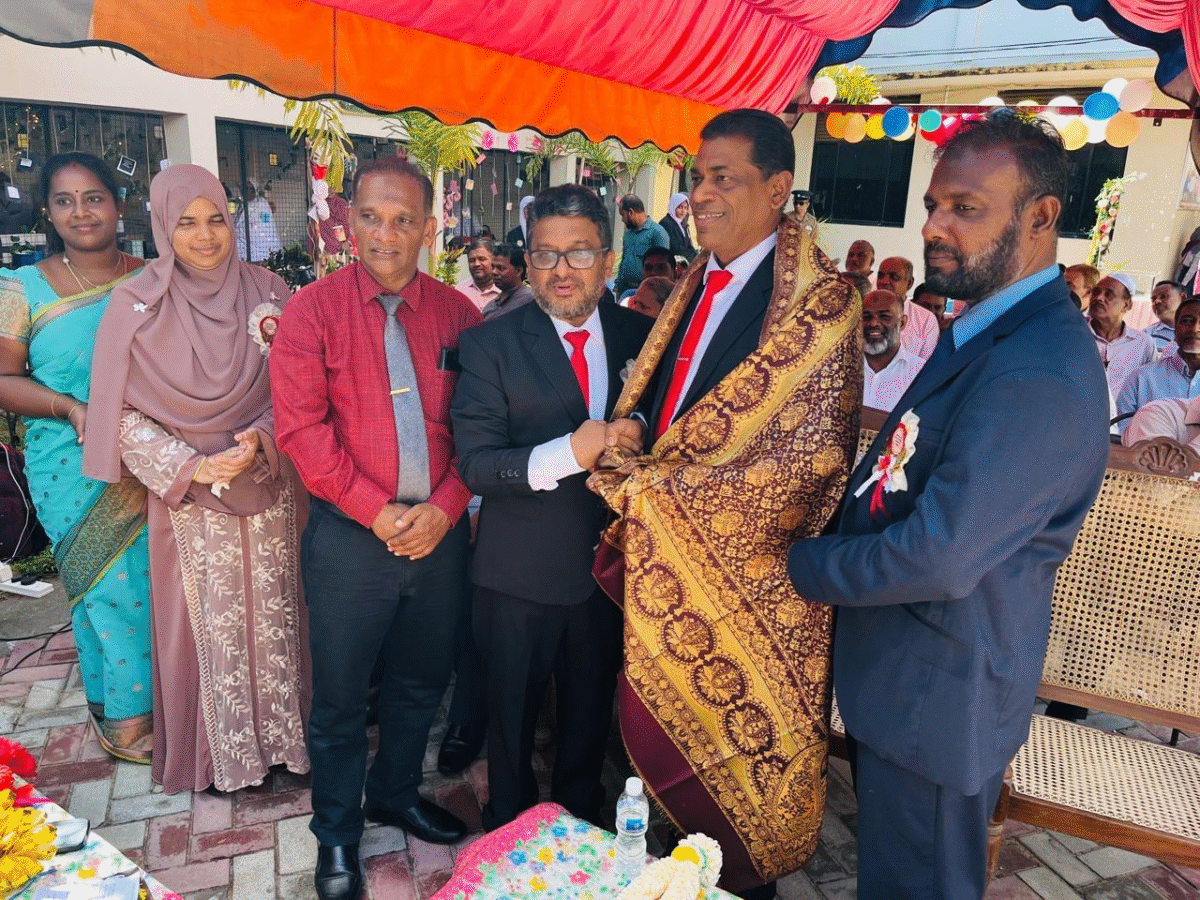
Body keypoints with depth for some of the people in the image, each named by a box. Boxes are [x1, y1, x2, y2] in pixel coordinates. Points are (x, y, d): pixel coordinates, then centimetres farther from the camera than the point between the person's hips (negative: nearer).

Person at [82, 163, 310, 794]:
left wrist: (259, 439, -13)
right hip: (190, 497, -1)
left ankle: (280, 733, 28)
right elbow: (123, 414, -4)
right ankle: (221, 751, 27)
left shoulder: (267, 292, 0)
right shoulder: (137, 305, -4)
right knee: (210, 623, 7)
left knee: (274, 613, 9)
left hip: (269, 488, 2)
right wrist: (189, 467, -15)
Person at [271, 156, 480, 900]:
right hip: (351, 536, -3)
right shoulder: (314, 310, -5)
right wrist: (379, 513, -14)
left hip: (440, 531, 3)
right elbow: (303, 428, -11)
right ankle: (338, 833, 34)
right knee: (341, 696, 11)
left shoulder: (457, 313, 3)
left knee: (421, 682, 19)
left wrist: (443, 509, -10)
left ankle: (398, 795, 44)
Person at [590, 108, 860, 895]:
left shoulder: (817, 300, -13)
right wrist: (631, 428, -9)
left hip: (743, 573, -6)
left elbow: (807, 455, -19)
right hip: (666, 554, 6)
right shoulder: (697, 284, 9)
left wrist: (654, 490, -16)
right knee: (654, 724, 14)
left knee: (733, 733, 9)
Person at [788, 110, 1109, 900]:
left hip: (938, 697, -9)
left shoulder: (1039, 375, -28)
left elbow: (940, 557, -30)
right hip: (906, 673, 9)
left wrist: (805, 565, -15)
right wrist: (832, 553, 3)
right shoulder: (990, 330, 6)